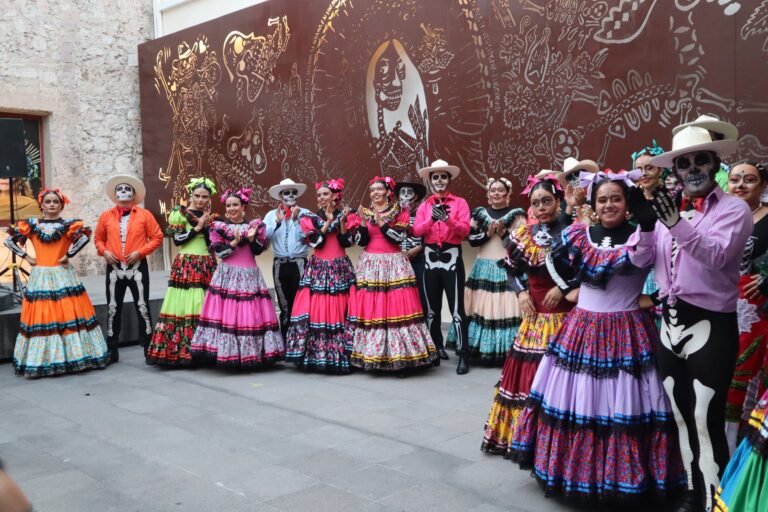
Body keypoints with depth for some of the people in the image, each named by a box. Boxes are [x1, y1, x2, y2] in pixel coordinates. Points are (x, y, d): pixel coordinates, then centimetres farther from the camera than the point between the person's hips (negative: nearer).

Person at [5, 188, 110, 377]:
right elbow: (9, 240, 9)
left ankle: (74, 354, 5)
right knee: (41, 317, 1)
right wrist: (26, 257, 2)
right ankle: (42, 358, 8)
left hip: (63, 276, -1)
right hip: (40, 277, 1)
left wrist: (68, 255, -14)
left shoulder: (68, 224, 0)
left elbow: (85, 236, -17)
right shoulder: (31, 225, 7)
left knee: (69, 314, -3)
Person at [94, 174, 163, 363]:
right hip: (114, 268, 3)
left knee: (142, 307, 2)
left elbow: (157, 237, -1)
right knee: (113, 308, 7)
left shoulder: (144, 215, 0)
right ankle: (112, 349, 17)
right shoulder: (106, 216, 8)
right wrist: (104, 251, -6)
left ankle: (148, 347, 10)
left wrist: (140, 252, -12)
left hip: (137, 267, -2)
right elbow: (98, 239, 14)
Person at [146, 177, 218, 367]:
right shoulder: (180, 213, 1)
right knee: (186, 304, -8)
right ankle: (181, 349, -4)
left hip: (207, 265, 5)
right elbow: (177, 239, -8)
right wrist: (198, 227, -9)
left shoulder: (210, 216, 15)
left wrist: (207, 224, -3)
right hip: (186, 265, -4)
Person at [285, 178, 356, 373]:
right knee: (315, 311, -7)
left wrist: (342, 221, -11)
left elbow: (347, 242, -1)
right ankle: (316, 355, 1)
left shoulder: (343, 215, 9)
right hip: (319, 269, -1)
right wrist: (328, 221, -10)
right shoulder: (310, 217, 6)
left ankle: (342, 355, 4)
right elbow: (315, 242, -9)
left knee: (340, 311, -3)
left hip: (340, 269, 1)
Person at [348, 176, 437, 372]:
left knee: (396, 307, -8)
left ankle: (398, 353, -2)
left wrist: (381, 222, -14)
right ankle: (372, 354, 7)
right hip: (370, 265, 3)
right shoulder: (365, 214, 12)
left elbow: (399, 238, -8)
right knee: (370, 309, -1)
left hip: (393, 264, -3)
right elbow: (361, 241, 3)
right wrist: (363, 221, -11)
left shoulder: (400, 212, 3)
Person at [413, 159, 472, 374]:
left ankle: (463, 355, -2)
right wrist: (431, 219, -18)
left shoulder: (460, 203, 2)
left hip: (451, 258, -4)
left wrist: (447, 220, -24)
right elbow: (417, 231, -2)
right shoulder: (424, 205, 12)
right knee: (432, 308, 12)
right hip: (430, 258, 4)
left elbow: (465, 230, -9)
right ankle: (437, 348, 27)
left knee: (456, 308, -6)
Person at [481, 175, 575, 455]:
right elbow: (511, 267, 18)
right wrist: (521, 292, 4)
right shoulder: (525, 233, 6)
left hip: (565, 317, -5)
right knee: (527, 376, 9)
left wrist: (565, 288, -12)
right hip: (535, 316, 5)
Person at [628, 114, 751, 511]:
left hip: (710, 326, -6)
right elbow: (640, 260, 5)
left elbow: (717, 255, -23)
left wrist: (677, 224, -36)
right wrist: (646, 226, -13)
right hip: (670, 323, 6)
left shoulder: (734, 209, -6)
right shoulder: (667, 208, 8)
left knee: (706, 421, -3)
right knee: (681, 416, 17)